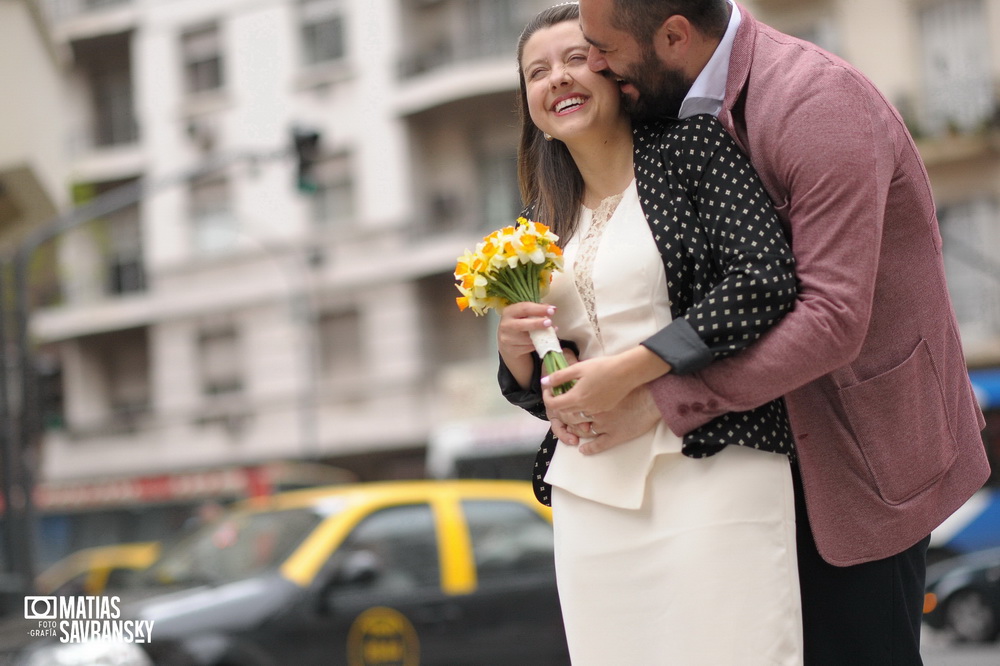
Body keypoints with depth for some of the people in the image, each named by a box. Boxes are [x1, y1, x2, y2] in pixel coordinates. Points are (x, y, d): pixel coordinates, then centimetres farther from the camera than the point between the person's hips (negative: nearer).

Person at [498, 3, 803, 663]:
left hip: (711, 471, -5)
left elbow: (765, 281, -14)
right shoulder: (549, 220, 16)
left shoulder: (691, 148, 0)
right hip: (592, 495, 5)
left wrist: (625, 370, -15)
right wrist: (514, 347, -2)